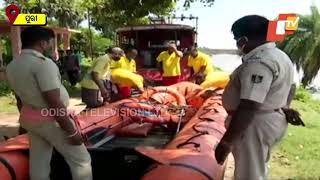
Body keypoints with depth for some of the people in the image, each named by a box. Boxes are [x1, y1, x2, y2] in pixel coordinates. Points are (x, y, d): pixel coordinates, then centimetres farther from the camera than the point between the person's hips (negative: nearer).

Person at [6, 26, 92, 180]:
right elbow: (54, 102, -26)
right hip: (50, 120, -9)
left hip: (28, 118, 9)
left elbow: (20, 98, 15)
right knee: (81, 160, 3)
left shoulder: (12, 66, 5)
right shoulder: (43, 63, -23)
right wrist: (72, 131, -19)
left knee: (38, 163, 18)